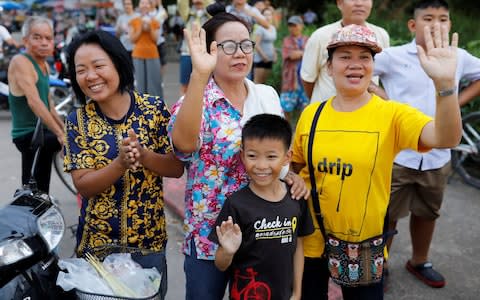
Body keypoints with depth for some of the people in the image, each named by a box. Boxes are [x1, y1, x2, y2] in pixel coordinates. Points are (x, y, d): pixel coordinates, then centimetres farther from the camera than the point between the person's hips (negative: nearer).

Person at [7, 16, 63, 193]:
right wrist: (60, 133, -31)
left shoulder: (44, 65, 11)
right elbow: (34, 101, -27)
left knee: (39, 191, 15)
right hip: (29, 135, -9)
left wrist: (64, 128, 16)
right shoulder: (20, 62, -16)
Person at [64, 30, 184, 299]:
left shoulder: (154, 109, -8)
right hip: (96, 243, 0)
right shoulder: (78, 122, -7)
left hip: (150, 240, 0)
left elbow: (177, 168, -8)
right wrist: (121, 163, -29)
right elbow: (83, 185, -12)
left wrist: (143, 154, -27)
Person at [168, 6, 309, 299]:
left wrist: (292, 175, -8)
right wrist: (199, 75, -46)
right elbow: (184, 143, -38)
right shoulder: (197, 101, -14)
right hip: (209, 235, -4)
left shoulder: (268, 96, 2)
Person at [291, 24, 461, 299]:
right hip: (311, 241, 2)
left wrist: (445, 82, -42)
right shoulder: (311, 114, -4)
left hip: (365, 247, -2)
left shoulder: (392, 114, -11)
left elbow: (446, 139, -29)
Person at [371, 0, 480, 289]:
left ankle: (419, 262, 42)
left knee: (428, 213, 20)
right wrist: (381, 98, -10)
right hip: (397, 155, -4)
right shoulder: (393, 56, -9)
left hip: (438, 156, 4)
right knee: (388, 216, 7)